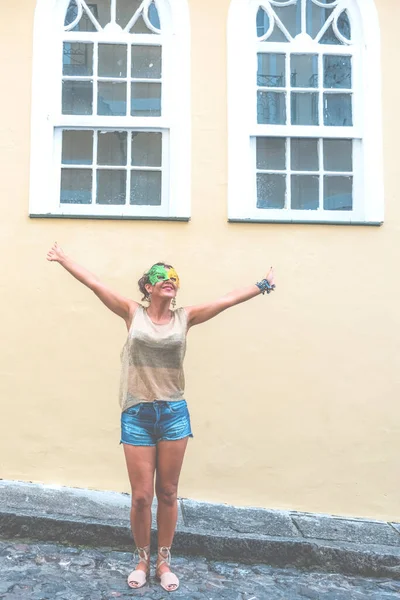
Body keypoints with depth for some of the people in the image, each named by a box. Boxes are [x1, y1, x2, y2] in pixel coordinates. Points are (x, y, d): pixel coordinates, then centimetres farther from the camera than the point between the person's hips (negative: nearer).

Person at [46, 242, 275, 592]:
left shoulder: (185, 317, 2)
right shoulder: (133, 313, 0)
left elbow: (228, 300, 2)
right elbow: (94, 284, -1)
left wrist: (263, 287, 3)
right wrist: (63, 259, 1)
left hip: (174, 414, 1)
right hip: (137, 415, -1)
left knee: (168, 494, 12)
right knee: (142, 496, 5)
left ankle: (164, 562, 31)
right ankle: (143, 561, 30)